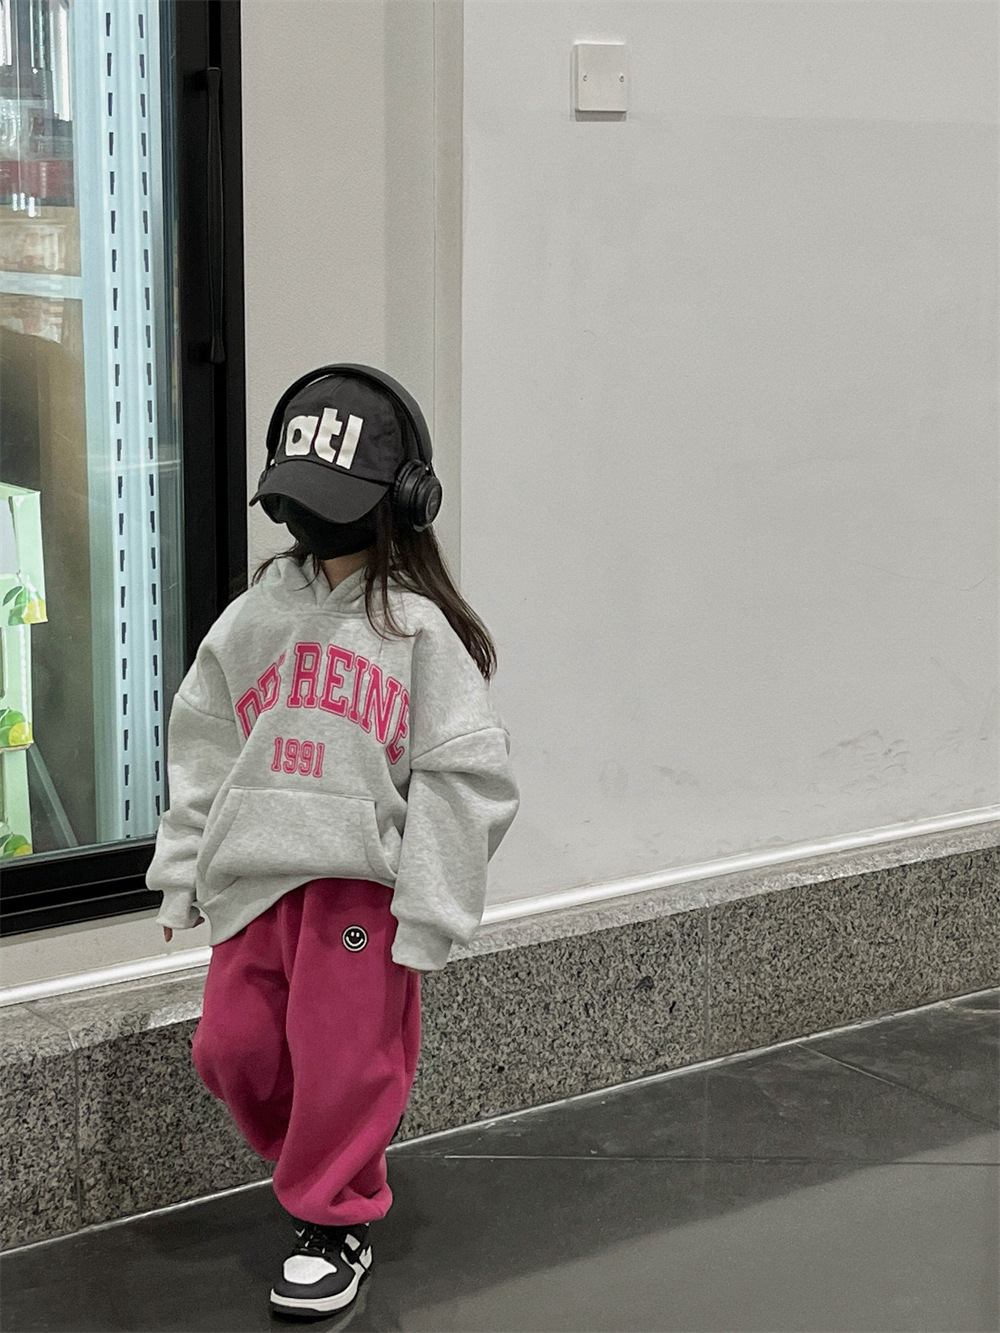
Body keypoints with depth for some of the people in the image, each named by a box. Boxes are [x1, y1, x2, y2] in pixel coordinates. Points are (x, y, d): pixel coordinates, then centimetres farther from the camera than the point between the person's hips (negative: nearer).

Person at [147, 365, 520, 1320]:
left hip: (360, 881, -5)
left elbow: (461, 774, -9)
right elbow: (203, 743, 14)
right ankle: (317, 1163, 36)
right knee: (232, 1048, 9)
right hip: (253, 878, 5)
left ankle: (335, 1224, 21)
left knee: (344, 1063, 1)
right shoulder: (255, 616, 8)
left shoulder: (419, 629, -7)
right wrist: (186, 869, 11)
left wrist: (428, 913, -11)